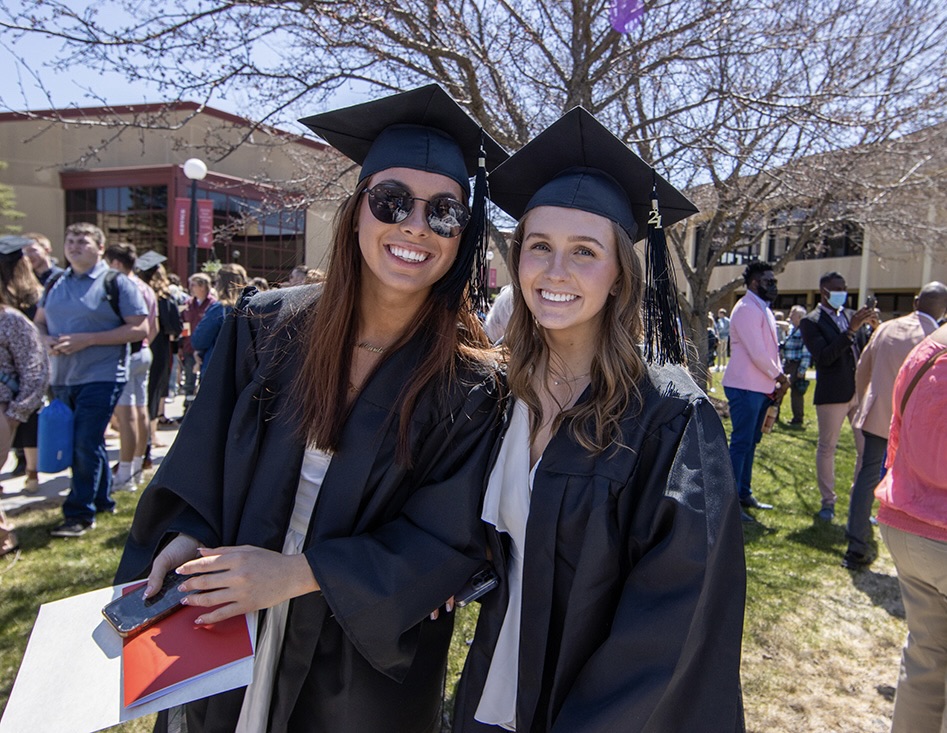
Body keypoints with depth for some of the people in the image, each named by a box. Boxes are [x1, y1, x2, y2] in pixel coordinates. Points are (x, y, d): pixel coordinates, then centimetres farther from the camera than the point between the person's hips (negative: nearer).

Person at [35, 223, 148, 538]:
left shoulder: (117, 283, -5)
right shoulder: (55, 284, 13)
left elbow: (140, 328, -12)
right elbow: (39, 321, 20)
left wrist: (87, 339, -18)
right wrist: (47, 340, -4)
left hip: (101, 377, -6)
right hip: (62, 378, 6)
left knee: (86, 445, -7)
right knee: (84, 444, 15)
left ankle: (80, 514, 1)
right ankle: (102, 499, 29)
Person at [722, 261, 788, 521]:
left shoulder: (763, 310, 16)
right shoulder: (747, 309, -15)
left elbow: (771, 350, 17)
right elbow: (758, 354, -20)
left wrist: (778, 379, 5)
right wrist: (780, 377, -8)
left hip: (762, 387, 10)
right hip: (746, 387, -10)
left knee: (751, 441, 16)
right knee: (741, 443, -6)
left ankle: (744, 494, 27)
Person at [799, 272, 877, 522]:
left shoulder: (853, 316, 11)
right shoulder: (811, 321, -6)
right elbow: (824, 357, -17)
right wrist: (851, 330, -22)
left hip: (862, 391, 5)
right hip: (832, 393, -5)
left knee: (867, 449, 7)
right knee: (827, 448, 6)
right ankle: (828, 501, 19)